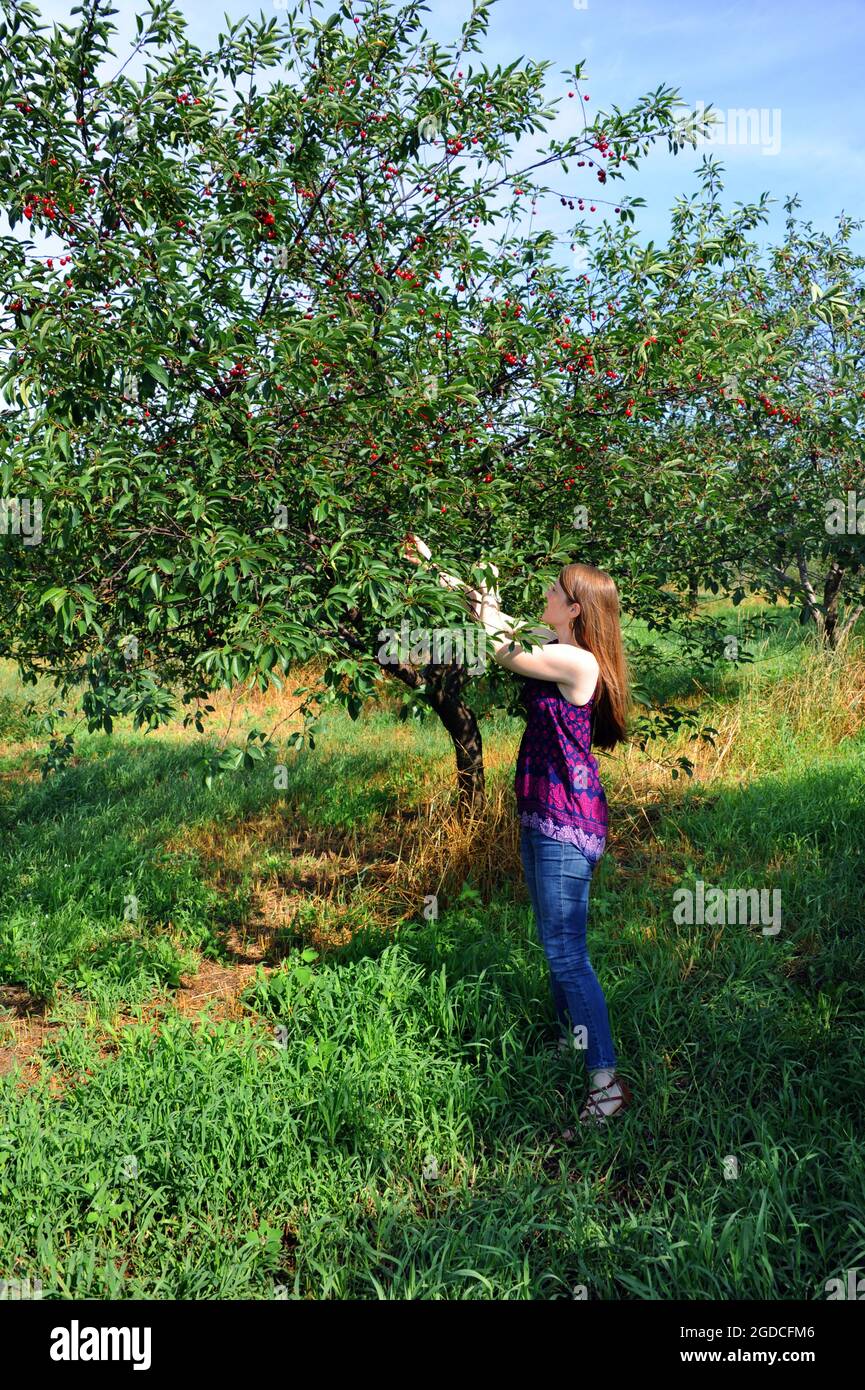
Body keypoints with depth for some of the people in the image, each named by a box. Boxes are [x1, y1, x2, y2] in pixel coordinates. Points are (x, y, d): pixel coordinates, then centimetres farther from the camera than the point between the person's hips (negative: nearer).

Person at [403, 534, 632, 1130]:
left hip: (567, 823, -10)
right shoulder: (556, 648, 9)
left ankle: (608, 1081, -1)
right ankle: (571, 1042, 35)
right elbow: (500, 620, 18)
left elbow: (504, 650, -11)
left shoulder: (577, 662, -19)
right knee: (554, 943, 20)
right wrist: (435, 566, 20)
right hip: (542, 815, 10)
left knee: (566, 951, -8)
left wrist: (486, 605, 6)